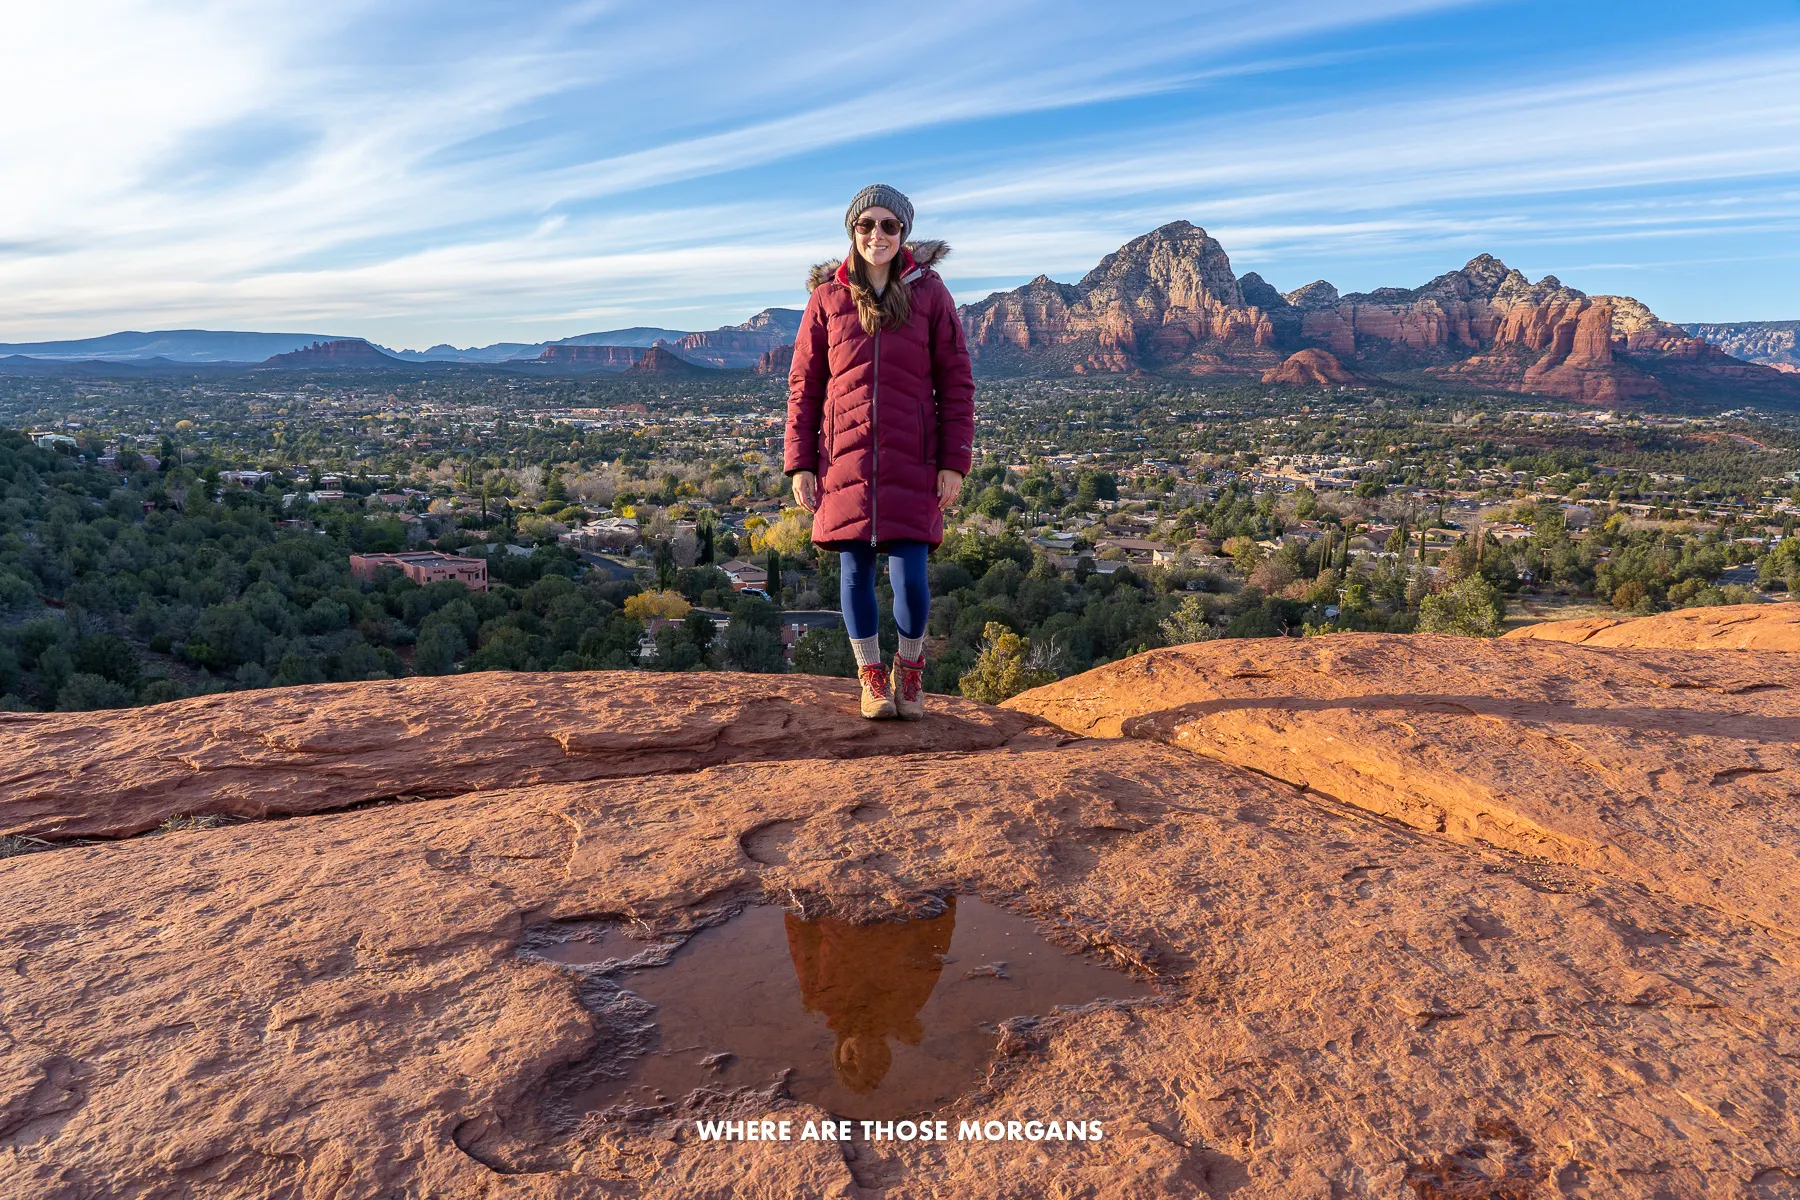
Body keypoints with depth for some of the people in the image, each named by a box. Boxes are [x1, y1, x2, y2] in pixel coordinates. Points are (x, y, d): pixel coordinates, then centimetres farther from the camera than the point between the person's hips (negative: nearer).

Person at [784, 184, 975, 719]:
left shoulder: (929, 293, 3)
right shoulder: (828, 297, 6)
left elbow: (956, 383, 3)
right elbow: (804, 385, 8)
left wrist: (954, 463, -4)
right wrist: (799, 464, 2)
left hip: (912, 460, -1)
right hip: (846, 457, 1)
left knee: (910, 573, -5)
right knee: (856, 570, 4)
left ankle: (909, 670, 22)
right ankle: (871, 676, 23)